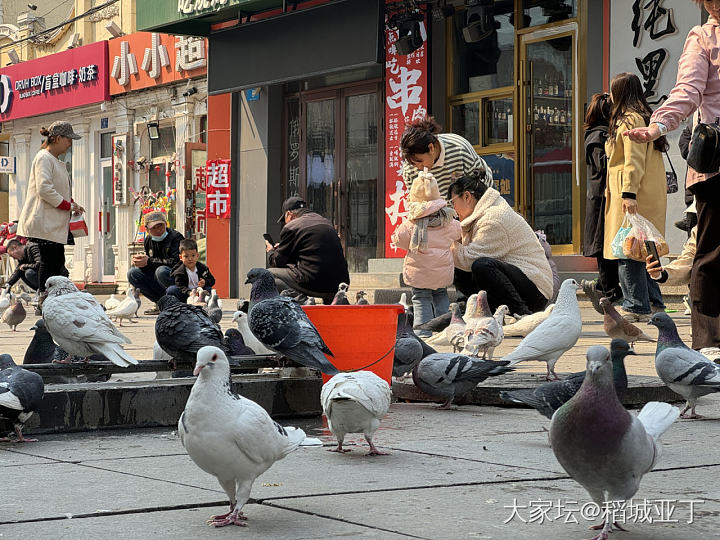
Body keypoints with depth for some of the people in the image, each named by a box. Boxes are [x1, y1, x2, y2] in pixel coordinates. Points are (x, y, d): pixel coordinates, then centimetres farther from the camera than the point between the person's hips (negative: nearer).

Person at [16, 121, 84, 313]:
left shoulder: (55, 161, 21)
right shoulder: (44, 158, -10)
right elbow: (44, 189, -21)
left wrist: (71, 204, 11)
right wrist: (68, 206, -15)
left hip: (56, 223, 10)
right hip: (44, 222, -10)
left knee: (57, 262, 7)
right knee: (49, 262, -9)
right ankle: (43, 303, -5)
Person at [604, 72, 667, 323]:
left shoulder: (630, 120, -10)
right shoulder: (643, 118, 20)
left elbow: (634, 161, -18)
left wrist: (629, 193, -22)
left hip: (633, 198, -10)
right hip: (650, 197, 10)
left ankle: (637, 307, -10)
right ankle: (653, 303, 18)